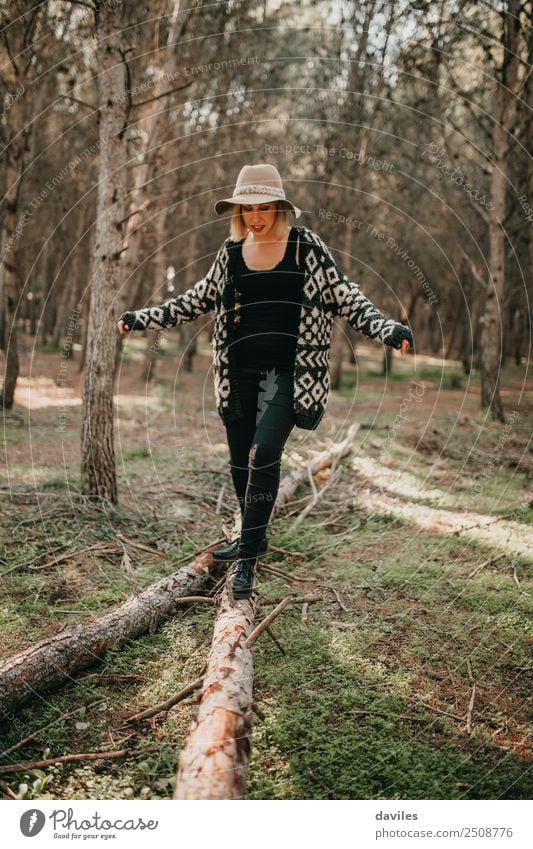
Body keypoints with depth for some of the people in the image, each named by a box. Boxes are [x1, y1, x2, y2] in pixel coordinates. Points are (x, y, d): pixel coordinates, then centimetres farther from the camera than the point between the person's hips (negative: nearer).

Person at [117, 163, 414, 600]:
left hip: (288, 371, -4)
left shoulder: (307, 247, -1)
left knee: (264, 453, -16)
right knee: (240, 460, 11)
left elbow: (345, 297, 0)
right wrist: (146, 317, 18)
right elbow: (199, 299, 20)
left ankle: (247, 558, -6)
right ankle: (252, 536, 32)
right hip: (240, 372, 5)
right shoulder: (231, 251, 9)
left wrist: (386, 328, -13)